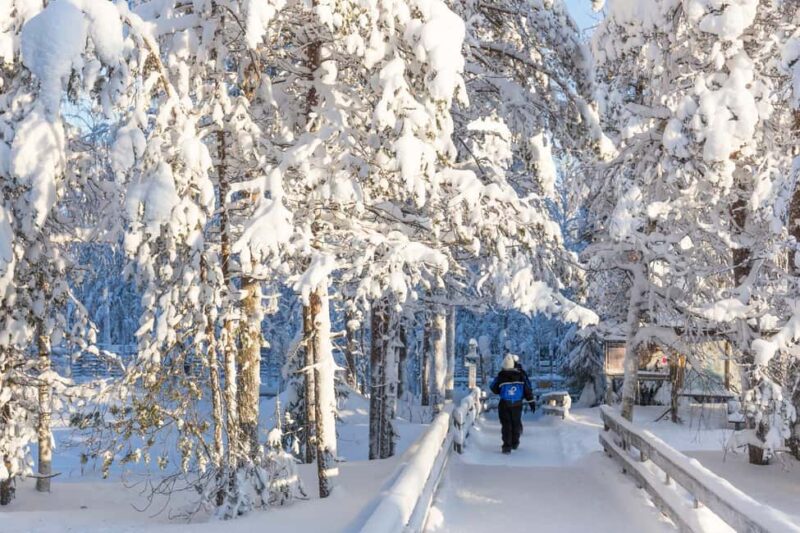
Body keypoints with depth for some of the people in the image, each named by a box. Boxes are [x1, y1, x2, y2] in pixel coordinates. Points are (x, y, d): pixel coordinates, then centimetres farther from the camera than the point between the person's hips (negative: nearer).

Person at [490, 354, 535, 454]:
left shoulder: (501, 376, -10)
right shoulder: (520, 375, -4)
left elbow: (494, 389, -1)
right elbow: (527, 389, 0)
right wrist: (530, 400, 7)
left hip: (504, 404, -2)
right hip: (517, 404, 2)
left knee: (506, 424, 2)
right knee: (516, 423, 18)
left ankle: (507, 446, -6)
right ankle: (515, 443, 30)